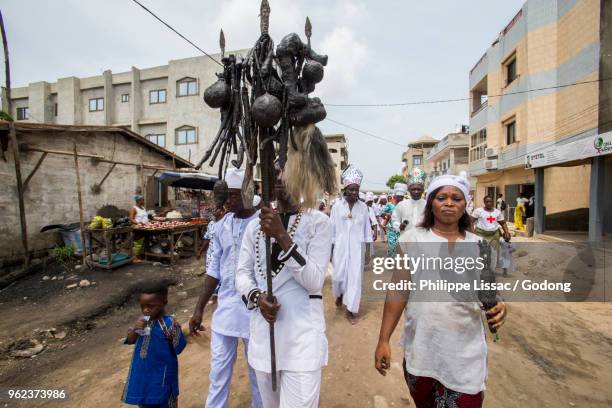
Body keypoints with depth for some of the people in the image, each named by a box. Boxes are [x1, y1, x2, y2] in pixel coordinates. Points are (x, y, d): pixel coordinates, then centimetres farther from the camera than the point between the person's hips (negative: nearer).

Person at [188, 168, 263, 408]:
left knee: (258, 370, 18)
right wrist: (199, 309, 8)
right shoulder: (221, 226, 1)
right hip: (225, 307, 4)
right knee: (218, 369, 20)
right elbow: (214, 269, 7)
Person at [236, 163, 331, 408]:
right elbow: (242, 272, 5)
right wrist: (256, 297, -15)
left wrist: (282, 236, -27)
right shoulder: (255, 225, 5)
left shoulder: (318, 222, -10)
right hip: (263, 330, 5)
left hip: (301, 333, -4)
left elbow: (314, 281, -18)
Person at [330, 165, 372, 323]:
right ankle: (339, 294, 42)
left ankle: (351, 309, 20)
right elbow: (332, 229, 0)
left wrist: (368, 251, 5)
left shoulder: (363, 207, 0)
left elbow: (367, 230, 5)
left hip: (357, 248, 1)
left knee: (355, 277, 3)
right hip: (340, 247, 0)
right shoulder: (337, 206, -4)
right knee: (338, 276, 8)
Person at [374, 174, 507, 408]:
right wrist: (383, 340, -7)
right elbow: (398, 292, -7)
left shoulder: (478, 245, 1)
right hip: (420, 349, -1)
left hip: (465, 352, 1)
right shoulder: (413, 239, -8)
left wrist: (497, 307, -14)